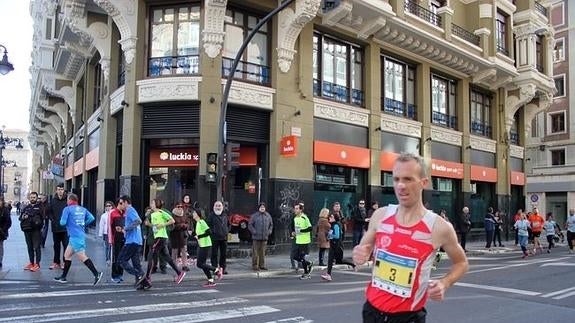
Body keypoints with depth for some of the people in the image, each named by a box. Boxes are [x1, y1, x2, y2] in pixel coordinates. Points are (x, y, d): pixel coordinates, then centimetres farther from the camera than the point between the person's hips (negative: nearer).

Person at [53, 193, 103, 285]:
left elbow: (62, 222, -10)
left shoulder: (67, 209, -5)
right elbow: (92, 218, 5)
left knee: (82, 257, -10)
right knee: (67, 255, 17)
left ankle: (97, 274, -18)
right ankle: (63, 277, 23)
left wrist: (63, 221, 12)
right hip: (81, 235, 8)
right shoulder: (82, 209, 12)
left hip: (75, 236, -8)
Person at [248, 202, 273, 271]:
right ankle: (255, 265, 4)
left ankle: (262, 265, 18)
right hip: (256, 237, -4)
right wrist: (254, 232, -11)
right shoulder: (254, 216, -3)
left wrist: (269, 231, 8)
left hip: (265, 237, 4)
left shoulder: (268, 216, 11)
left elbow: (271, 224, 21)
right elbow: (250, 225, -3)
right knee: (255, 252, -2)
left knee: (263, 252, 10)